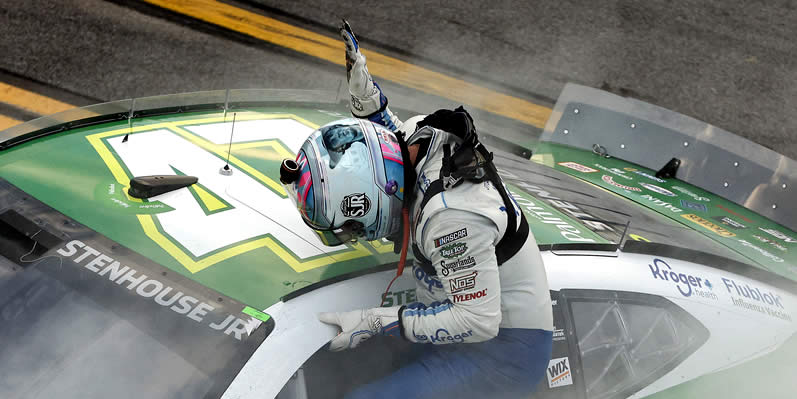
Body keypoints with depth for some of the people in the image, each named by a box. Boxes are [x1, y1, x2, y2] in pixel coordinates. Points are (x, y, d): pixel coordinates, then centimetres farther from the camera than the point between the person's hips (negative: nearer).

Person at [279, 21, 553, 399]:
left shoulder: (449, 214, -34)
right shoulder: (421, 129, -8)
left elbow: (478, 321, -27)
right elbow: (390, 131, 18)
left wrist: (375, 321, -24)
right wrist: (359, 79, 1)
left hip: (503, 348, -9)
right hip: (468, 308, 9)